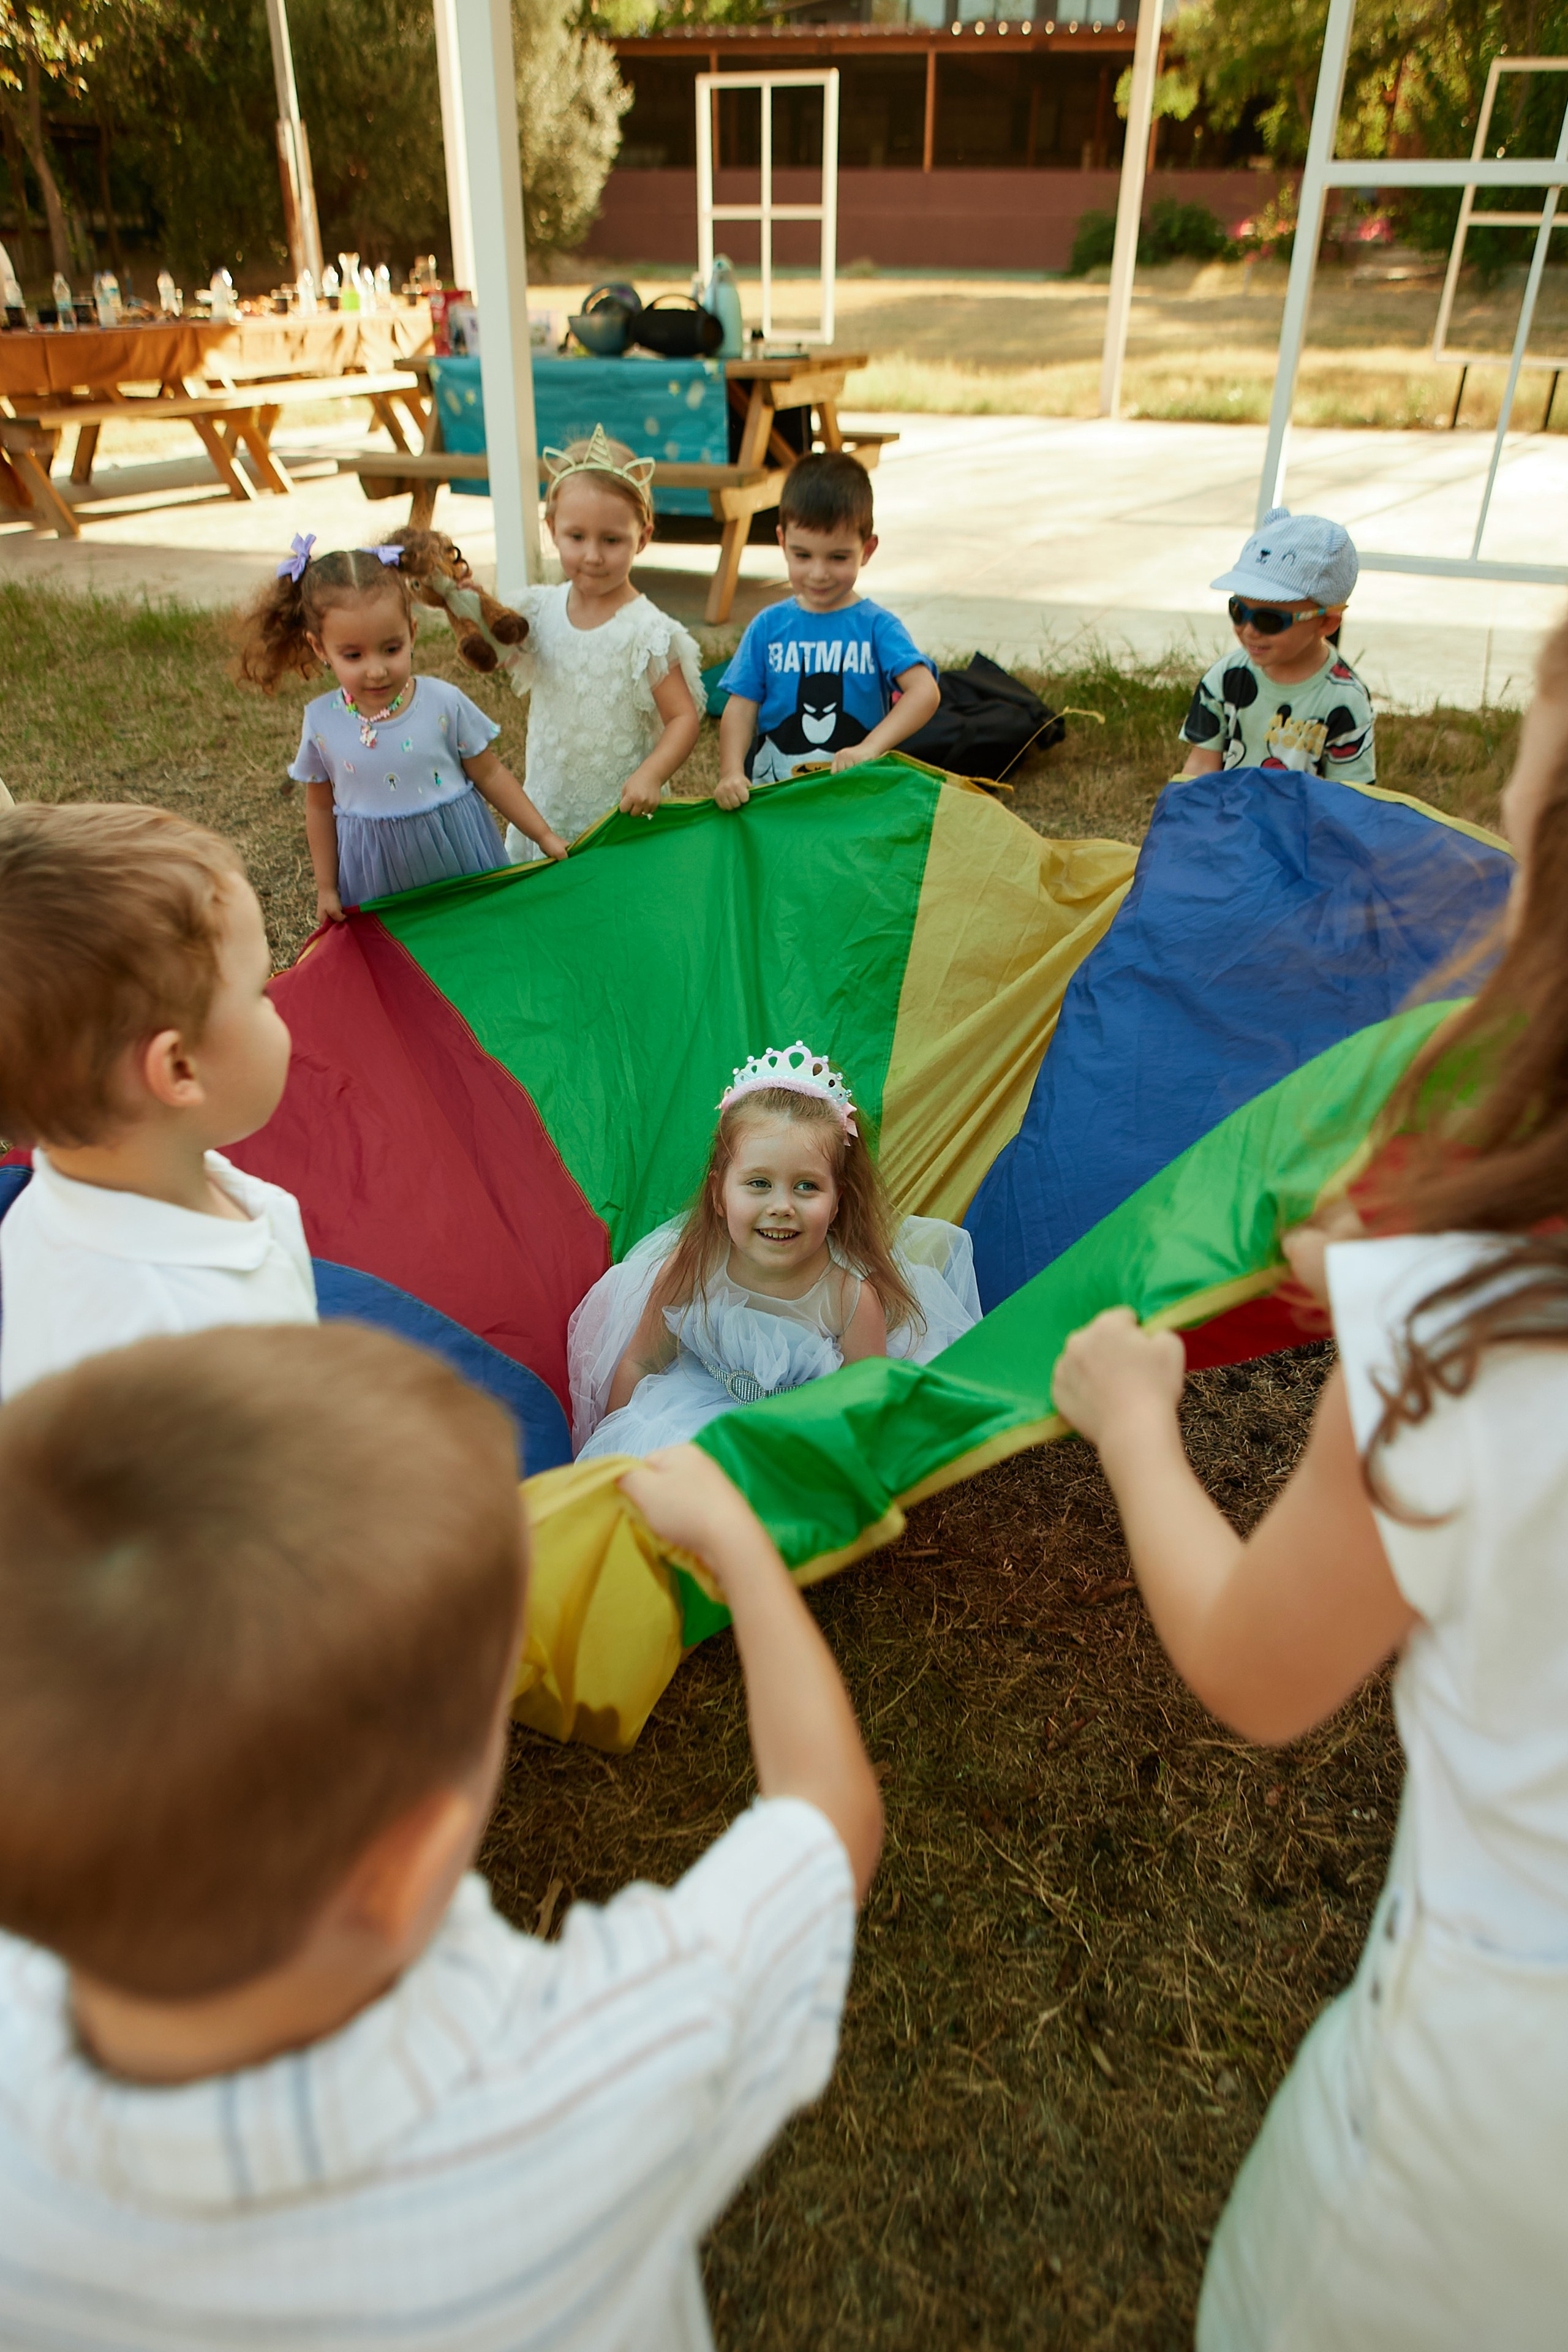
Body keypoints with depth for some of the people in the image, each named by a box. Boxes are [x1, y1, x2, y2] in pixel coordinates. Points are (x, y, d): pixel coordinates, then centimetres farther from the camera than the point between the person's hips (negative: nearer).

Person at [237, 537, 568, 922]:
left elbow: (489, 774, 0)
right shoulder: (321, 723, -7)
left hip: (458, 861, -1)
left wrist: (544, 836, 1)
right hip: (378, 881, 1)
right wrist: (326, 888, 9)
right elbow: (320, 806, 6)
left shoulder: (444, 704, -12)